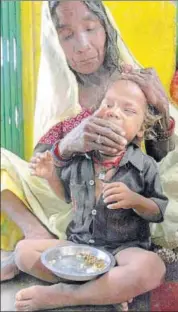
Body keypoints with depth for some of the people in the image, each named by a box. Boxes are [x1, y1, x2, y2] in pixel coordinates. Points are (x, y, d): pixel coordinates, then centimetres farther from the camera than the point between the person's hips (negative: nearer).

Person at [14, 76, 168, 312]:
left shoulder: (144, 165, -9)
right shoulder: (78, 157, -1)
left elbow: (159, 211, -2)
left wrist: (135, 200, -21)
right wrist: (50, 174, -2)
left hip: (123, 247, -3)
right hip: (78, 243, 4)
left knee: (151, 268, -35)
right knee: (23, 251, -9)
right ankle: (114, 288, -17)